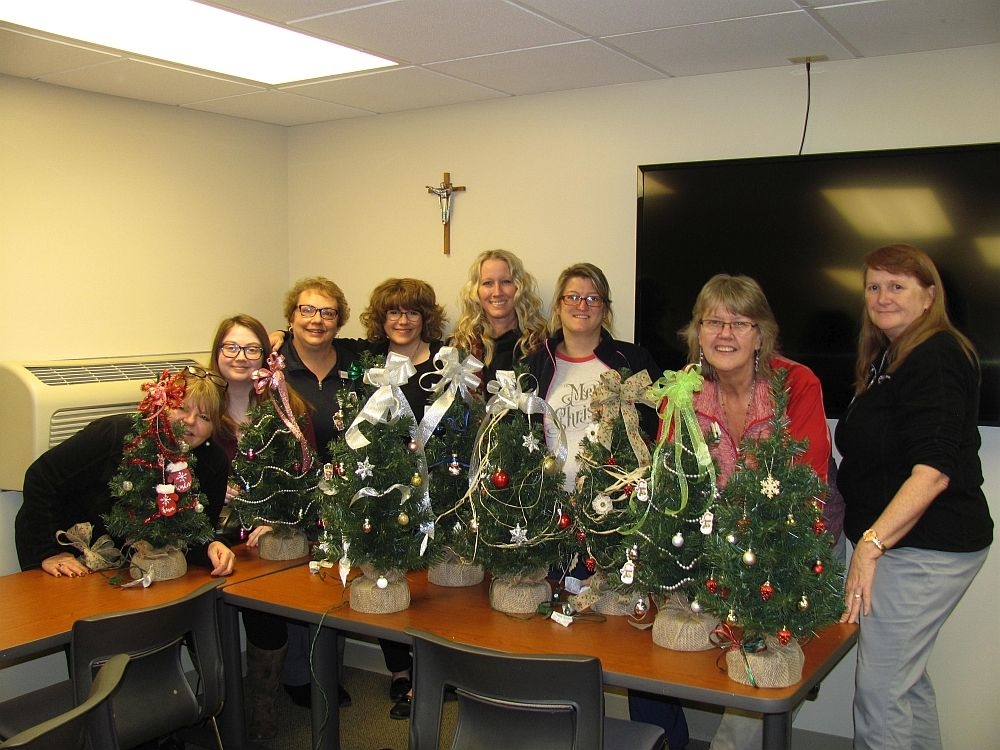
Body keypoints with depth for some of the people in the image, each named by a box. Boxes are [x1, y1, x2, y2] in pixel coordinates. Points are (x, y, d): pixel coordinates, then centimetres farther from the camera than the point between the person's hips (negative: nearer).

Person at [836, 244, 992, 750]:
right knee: (906, 679, 20)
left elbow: (934, 470, -27)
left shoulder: (936, 358, -17)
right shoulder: (888, 357, 14)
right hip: (903, 543, 10)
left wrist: (872, 542, -33)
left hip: (925, 548, -10)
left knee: (879, 687, -4)